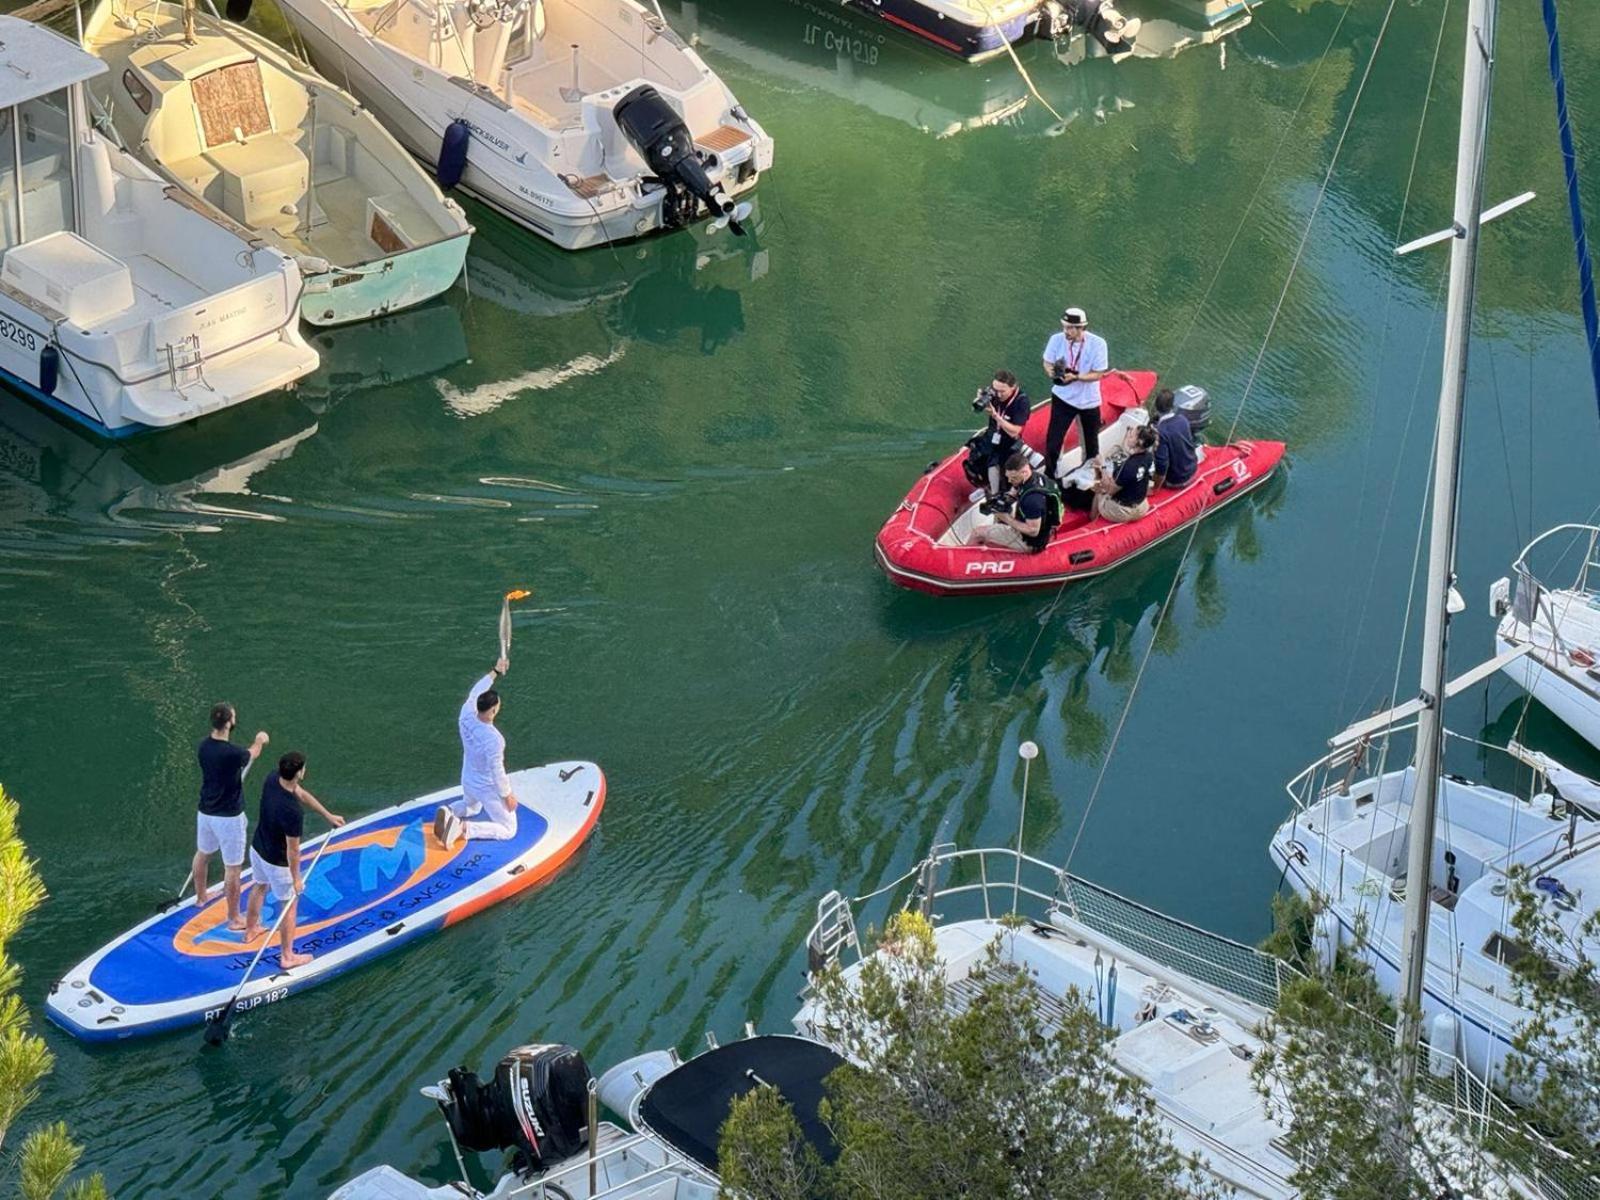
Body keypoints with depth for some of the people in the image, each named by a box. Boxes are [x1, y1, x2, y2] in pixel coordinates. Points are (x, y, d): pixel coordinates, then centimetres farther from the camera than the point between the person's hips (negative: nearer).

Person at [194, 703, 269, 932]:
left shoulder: (203, 748, -7)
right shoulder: (233, 753, -27)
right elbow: (253, 754, -3)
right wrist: (259, 740, 20)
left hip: (205, 812, 8)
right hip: (228, 817, -8)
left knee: (203, 854, 29)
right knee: (233, 868, 4)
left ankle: (201, 895, 53)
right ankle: (234, 918, 13)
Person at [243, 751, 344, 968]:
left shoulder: (271, 781, -17)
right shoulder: (293, 811, -40)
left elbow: (302, 794, 1)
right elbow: (293, 850, -28)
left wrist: (328, 816, 7)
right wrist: (296, 878, -13)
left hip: (257, 848, 7)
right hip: (278, 863, -7)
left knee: (260, 887, 33)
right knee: (290, 905, 14)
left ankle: (250, 930, 56)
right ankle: (287, 956, 29)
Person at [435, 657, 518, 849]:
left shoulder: (466, 716, -19)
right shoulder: (492, 739, -36)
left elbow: (475, 692, 2)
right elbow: (497, 772, -26)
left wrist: (495, 672, 11)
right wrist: (508, 795, -10)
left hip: (468, 781, 7)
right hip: (489, 789, -7)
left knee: (471, 807, 39)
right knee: (508, 830, 7)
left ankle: (448, 812, 5)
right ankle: (464, 828, -12)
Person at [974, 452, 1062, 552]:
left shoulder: (1032, 498, -38)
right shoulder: (1034, 476, -10)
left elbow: (1033, 531, -31)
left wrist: (1007, 519, -27)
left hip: (1029, 543, -9)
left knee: (979, 531, 3)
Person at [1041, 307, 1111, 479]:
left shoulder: (1097, 344, -22)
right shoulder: (1057, 339, -17)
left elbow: (1098, 374, -17)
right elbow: (1048, 363, -4)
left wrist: (1075, 377, -32)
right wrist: (1053, 372, -28)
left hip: (1089, 400, 0)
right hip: (1063, 398, 0)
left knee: (1091, 439, 19)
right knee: (1054, 437, -8)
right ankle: (1048, 475, 7)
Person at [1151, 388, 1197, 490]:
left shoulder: (1160, 431, -34)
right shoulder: (1182, 419, -15)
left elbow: (1161, 465, -31)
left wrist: (1155, 489, -19)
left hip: (1176, 481, -6)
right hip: (1192, 470, 6)